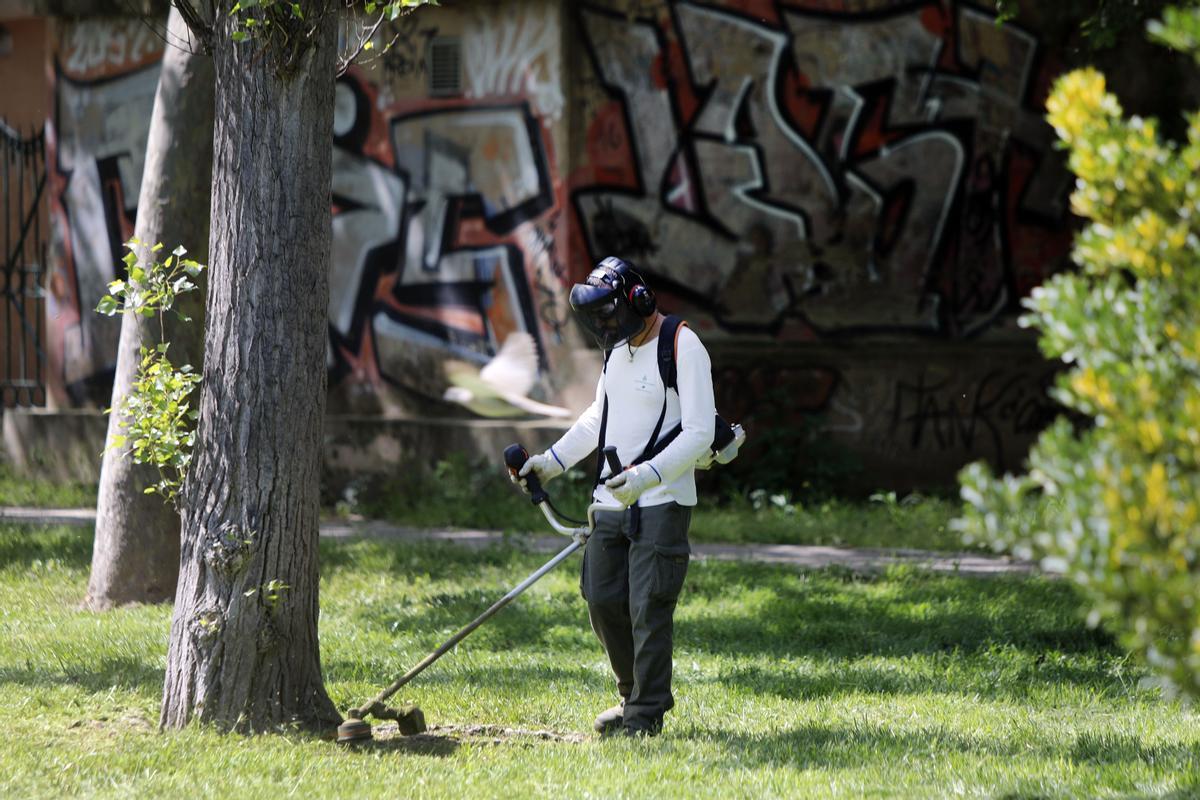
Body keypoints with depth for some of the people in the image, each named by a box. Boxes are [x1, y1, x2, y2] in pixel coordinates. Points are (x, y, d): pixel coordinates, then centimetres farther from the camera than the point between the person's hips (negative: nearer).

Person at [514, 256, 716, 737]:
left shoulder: (683, 347, -12)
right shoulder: (617, 346, 13)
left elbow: (699, 433, -17)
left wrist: (648, 475, -28)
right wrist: (554, 460, 19)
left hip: (662, 502, -8)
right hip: (612, 499, 8)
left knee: (649, 606, -9)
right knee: (603, 599, 7)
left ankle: (648, 712, -1)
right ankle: (634, 695, 22)